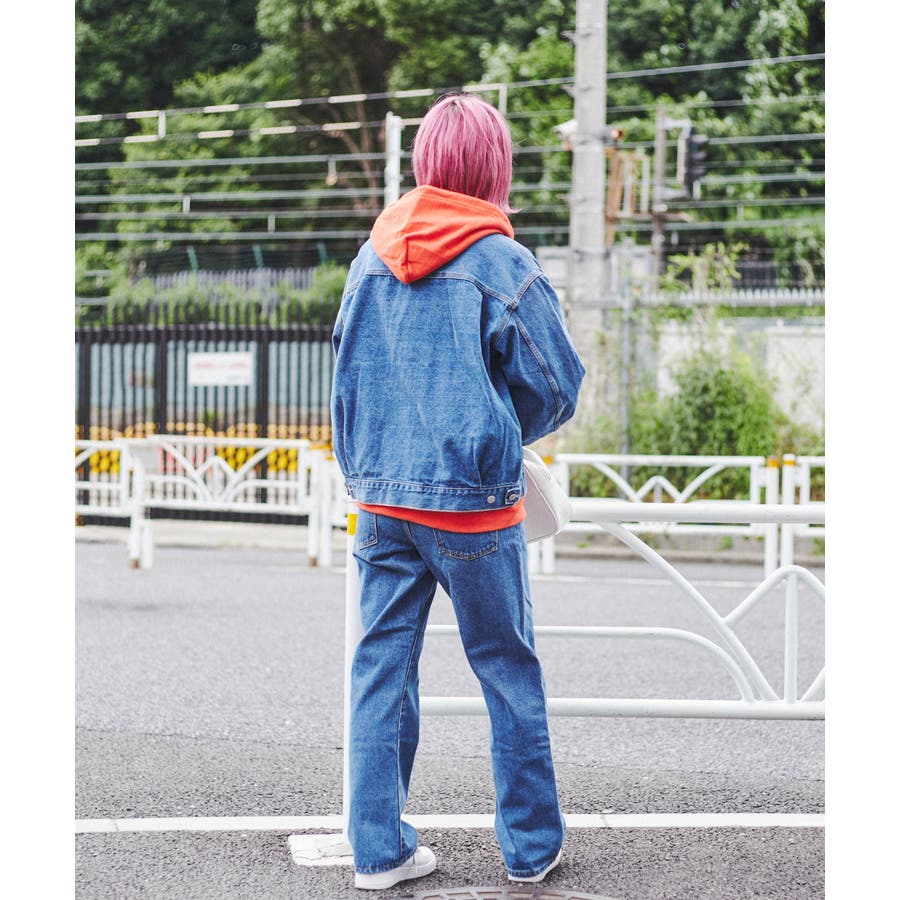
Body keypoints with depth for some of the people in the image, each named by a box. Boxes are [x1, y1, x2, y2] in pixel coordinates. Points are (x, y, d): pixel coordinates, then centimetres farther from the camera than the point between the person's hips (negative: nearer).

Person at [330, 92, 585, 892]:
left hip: (382, 496, 4)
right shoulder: (502, 263, -11)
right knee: (509, 672, 8)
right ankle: (532, 846, 18)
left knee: (383, 666, 9)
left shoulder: (371, 257, 3)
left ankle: (379, 850, 13)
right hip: (474, 501, -4)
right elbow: (557, 387, -4)